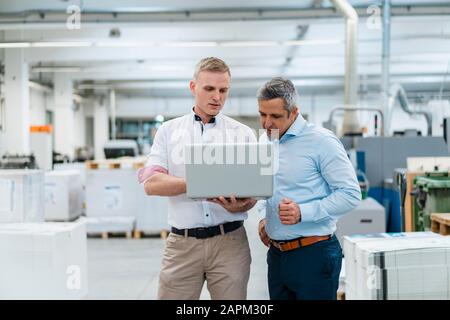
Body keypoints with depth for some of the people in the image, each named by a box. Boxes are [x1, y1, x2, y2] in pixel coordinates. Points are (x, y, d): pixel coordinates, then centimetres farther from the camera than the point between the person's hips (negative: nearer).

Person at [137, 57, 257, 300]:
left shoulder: (244, 134, 6)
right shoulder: (168, 131, 7)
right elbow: (151, 183, -5)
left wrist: (238, 206, -22)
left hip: (230, 241, 0)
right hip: (182, 243, 0)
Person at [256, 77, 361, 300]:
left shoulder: (320, 141, -11)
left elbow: (351, 194, -15)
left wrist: (303, 212, -23)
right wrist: (265, 219, 7)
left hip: (313, 254, -7)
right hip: (277, 255, 7)